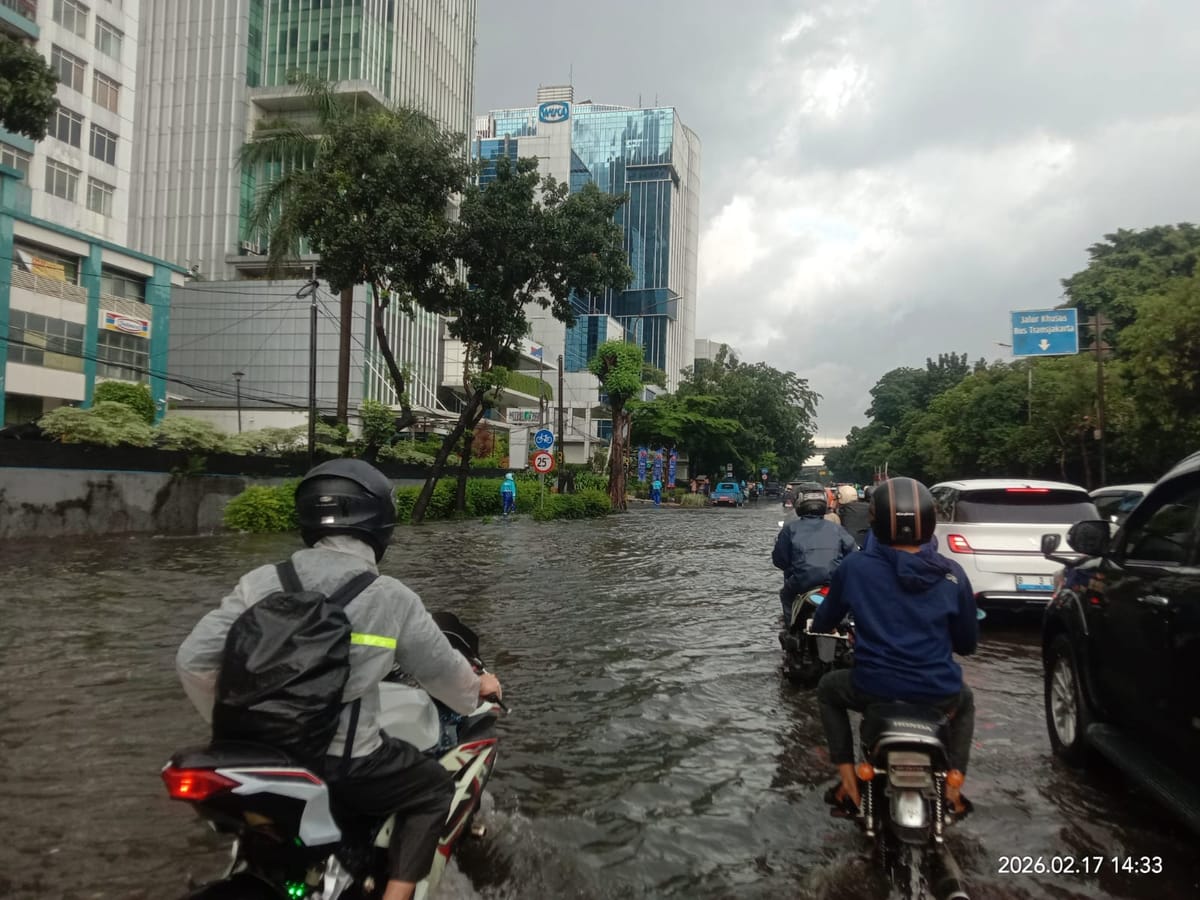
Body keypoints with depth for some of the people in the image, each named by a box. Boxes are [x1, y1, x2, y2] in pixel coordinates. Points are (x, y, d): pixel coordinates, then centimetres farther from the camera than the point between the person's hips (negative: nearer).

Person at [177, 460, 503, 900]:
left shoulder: (261, 581, -2)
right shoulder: (393, 599, -9)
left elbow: (193, 660, -2)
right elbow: (442, 669, 4)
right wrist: (477, 690, 26)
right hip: (343, 764, -4)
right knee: (435, 788, 19)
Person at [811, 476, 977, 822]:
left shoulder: (854, 567, -7)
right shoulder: (951, 574, -5)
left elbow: (823, 623, 8)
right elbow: (968, 642, 6)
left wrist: (819, 622, 32)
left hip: (874, 689, -1)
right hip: (939, 694, 2)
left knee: (828, 689, 31)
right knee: (965, 702, 38)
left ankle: (847, 781, 21)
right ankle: (952, 786, 23)